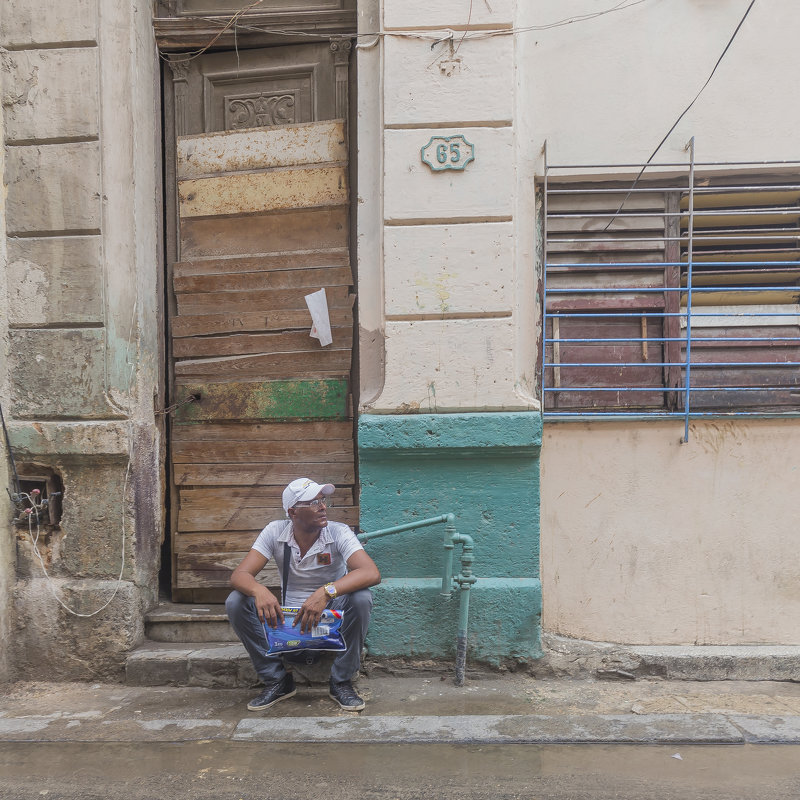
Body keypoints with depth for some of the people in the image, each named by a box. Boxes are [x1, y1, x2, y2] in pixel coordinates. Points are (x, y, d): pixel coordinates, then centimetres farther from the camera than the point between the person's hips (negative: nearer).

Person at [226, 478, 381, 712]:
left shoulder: (338, 533, -17)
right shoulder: (275, 532, -10)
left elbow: (372, 573, -32)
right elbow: (239, 575, -17)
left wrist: (326, 591, -47)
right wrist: (259, 590, -41)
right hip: (286, 618, 2)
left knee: (361, 598, -32)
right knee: (236, 602, -18)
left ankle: (342, 683, -11)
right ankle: (277, 680, -3)